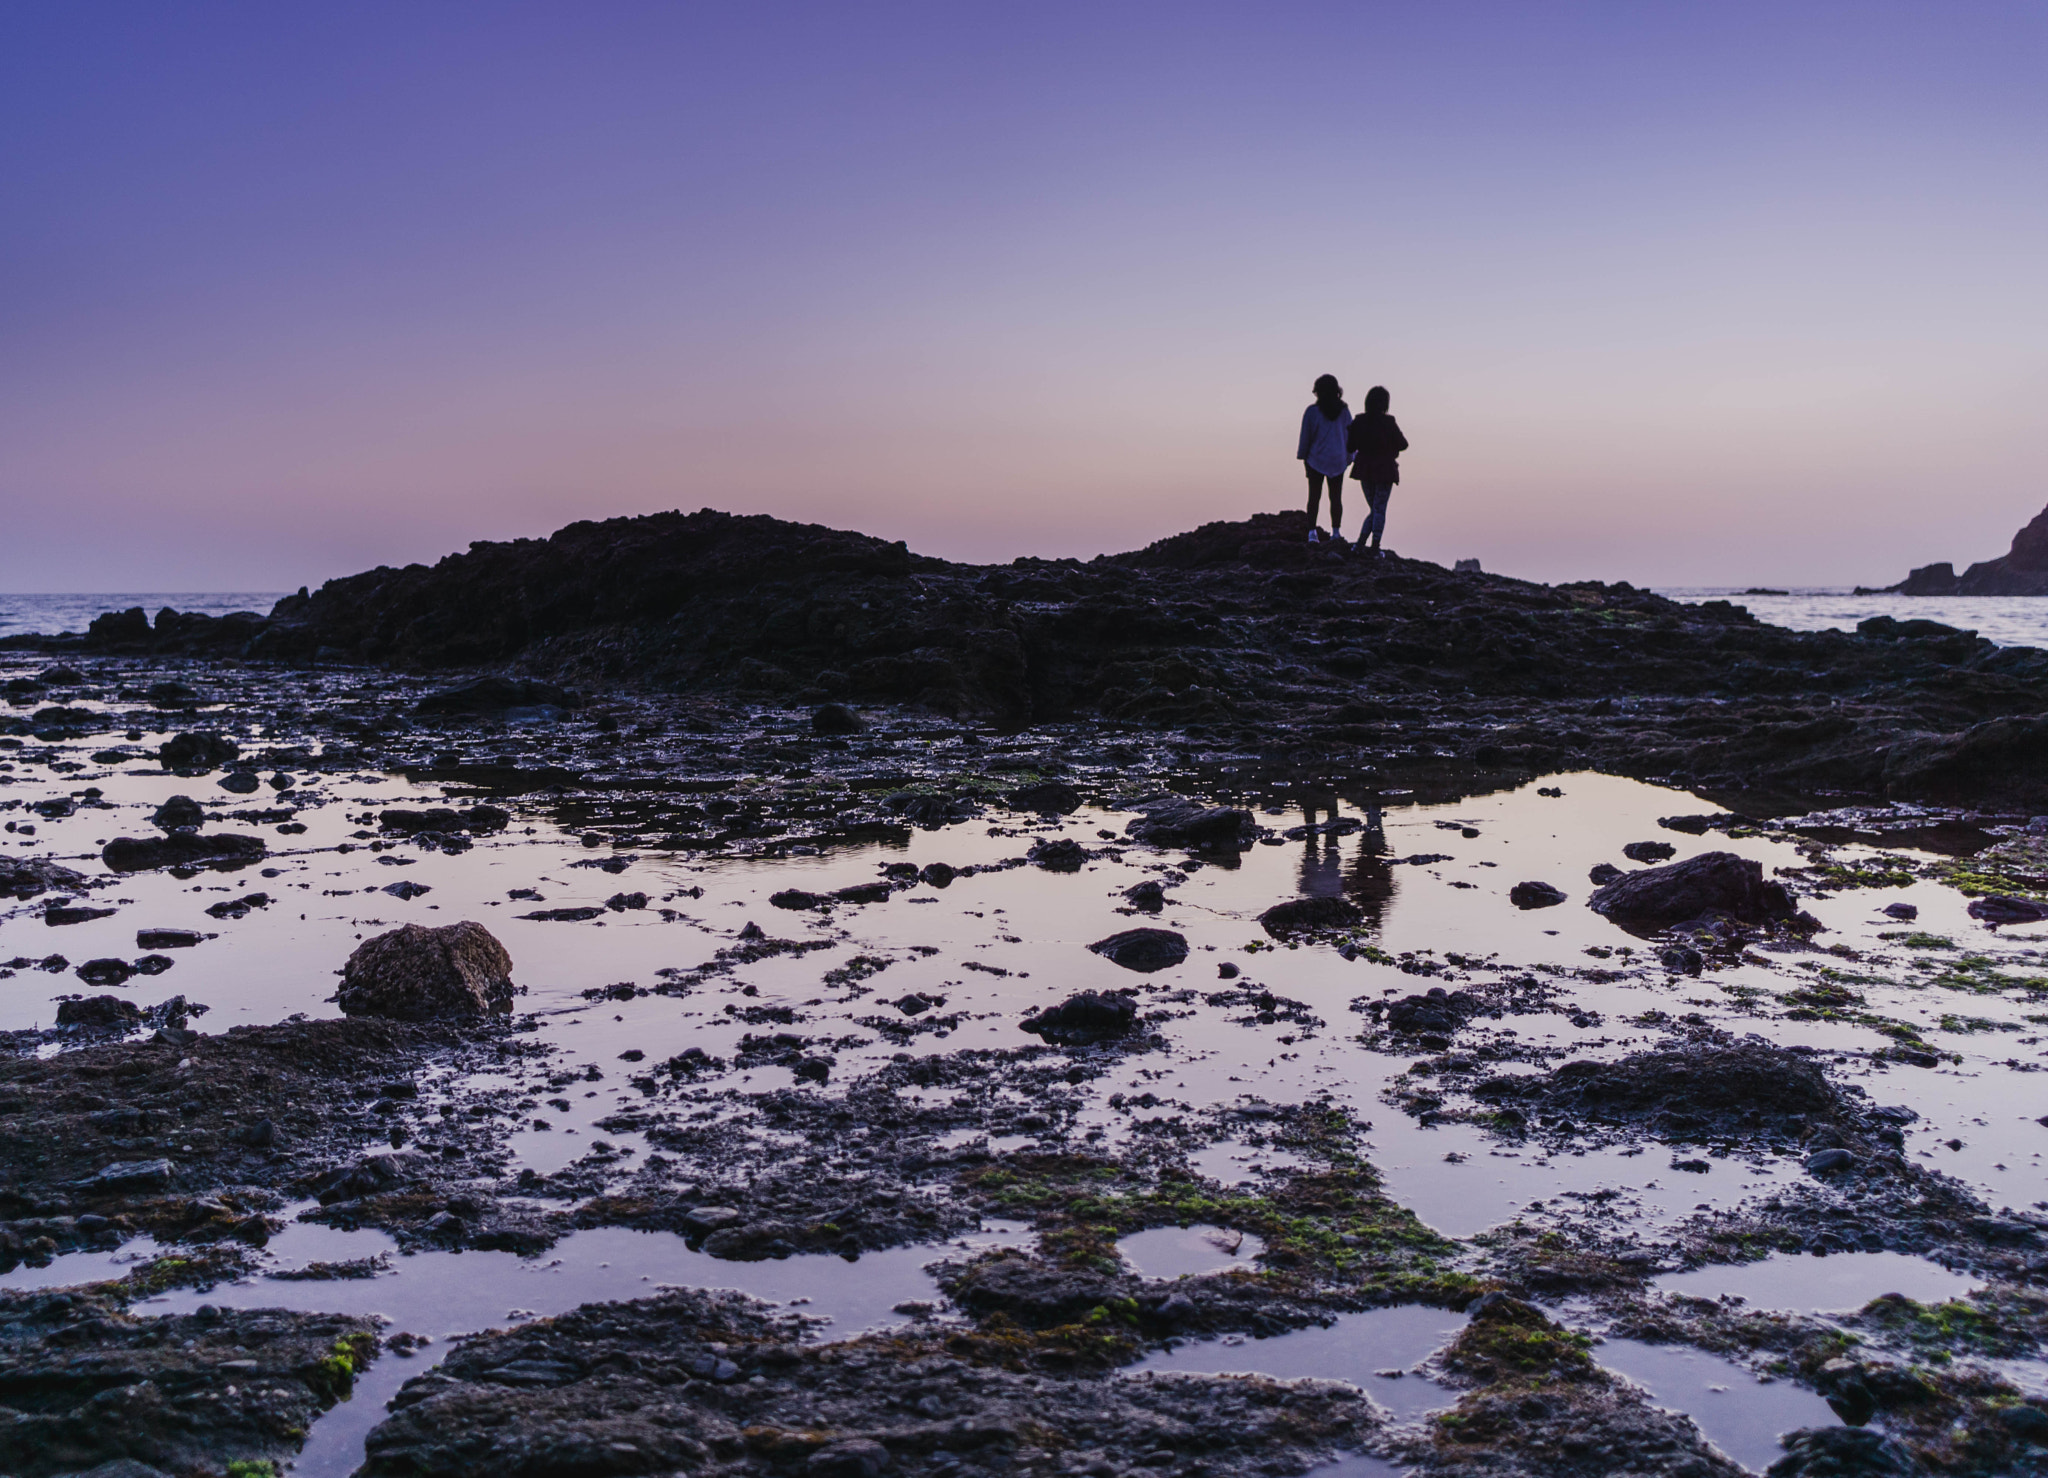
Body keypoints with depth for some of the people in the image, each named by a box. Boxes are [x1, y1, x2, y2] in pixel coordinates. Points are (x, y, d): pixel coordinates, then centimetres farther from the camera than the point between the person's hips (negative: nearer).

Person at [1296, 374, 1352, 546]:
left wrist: (1303, 455, 5)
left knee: (1314, 497, 3)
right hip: (1338, 460, 2)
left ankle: (1312, 531, -6)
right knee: (1336, 497, 9)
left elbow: (1306, 437, -6)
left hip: (1317, 459, -2)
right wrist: (1349, 456, 14)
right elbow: (1350, 434, 5)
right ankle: (1336, 531, 9)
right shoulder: (1344, 411, -1)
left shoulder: (1312, 411, -9)